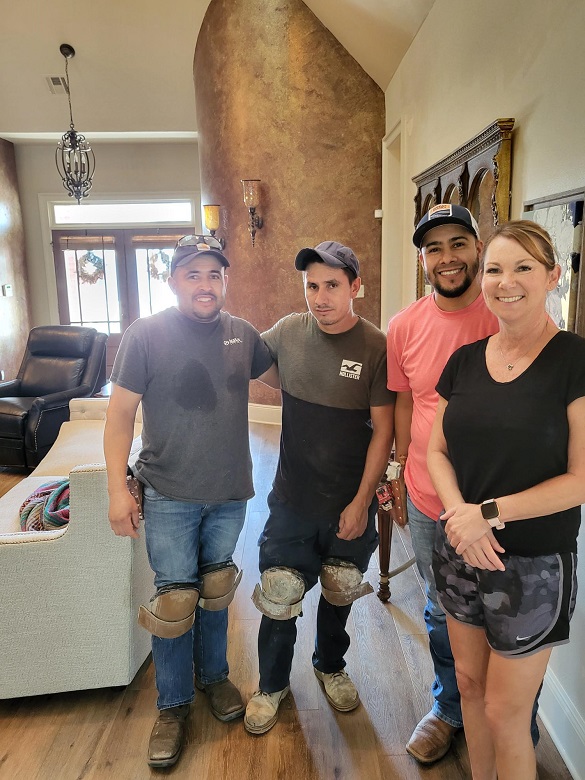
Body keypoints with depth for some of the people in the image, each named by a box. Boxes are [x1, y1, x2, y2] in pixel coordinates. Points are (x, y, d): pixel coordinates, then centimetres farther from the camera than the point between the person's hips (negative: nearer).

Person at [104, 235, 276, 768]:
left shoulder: (243, 334, 0)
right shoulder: (147, 335, -11)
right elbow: (121, 412, -9)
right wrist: (117, 488, -12)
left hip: (230, 492, 3)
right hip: (170, 494, -3)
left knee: (215, 590, 19)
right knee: (175, 599, 3)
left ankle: (214, 675, 41)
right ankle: (173, 705, 26)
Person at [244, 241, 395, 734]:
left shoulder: (375, 347, -14)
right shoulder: (288, 331, -5)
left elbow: (383, 430, -12)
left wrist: (361, 502, -12)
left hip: (350, 503, -1)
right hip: (292, 499, 1)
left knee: (339, 593, 19)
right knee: (278, 597, 8)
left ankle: (331, 666, 49)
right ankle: (272, 684, 36)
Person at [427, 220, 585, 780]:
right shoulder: (465, 360, 1)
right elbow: (437, 450, 4)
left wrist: (489, 513, -18)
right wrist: (459, 513, -13)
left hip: (533, 564, -4)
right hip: (459, 551, 5)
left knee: (505, 712, 10)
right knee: (468, 683, 21)